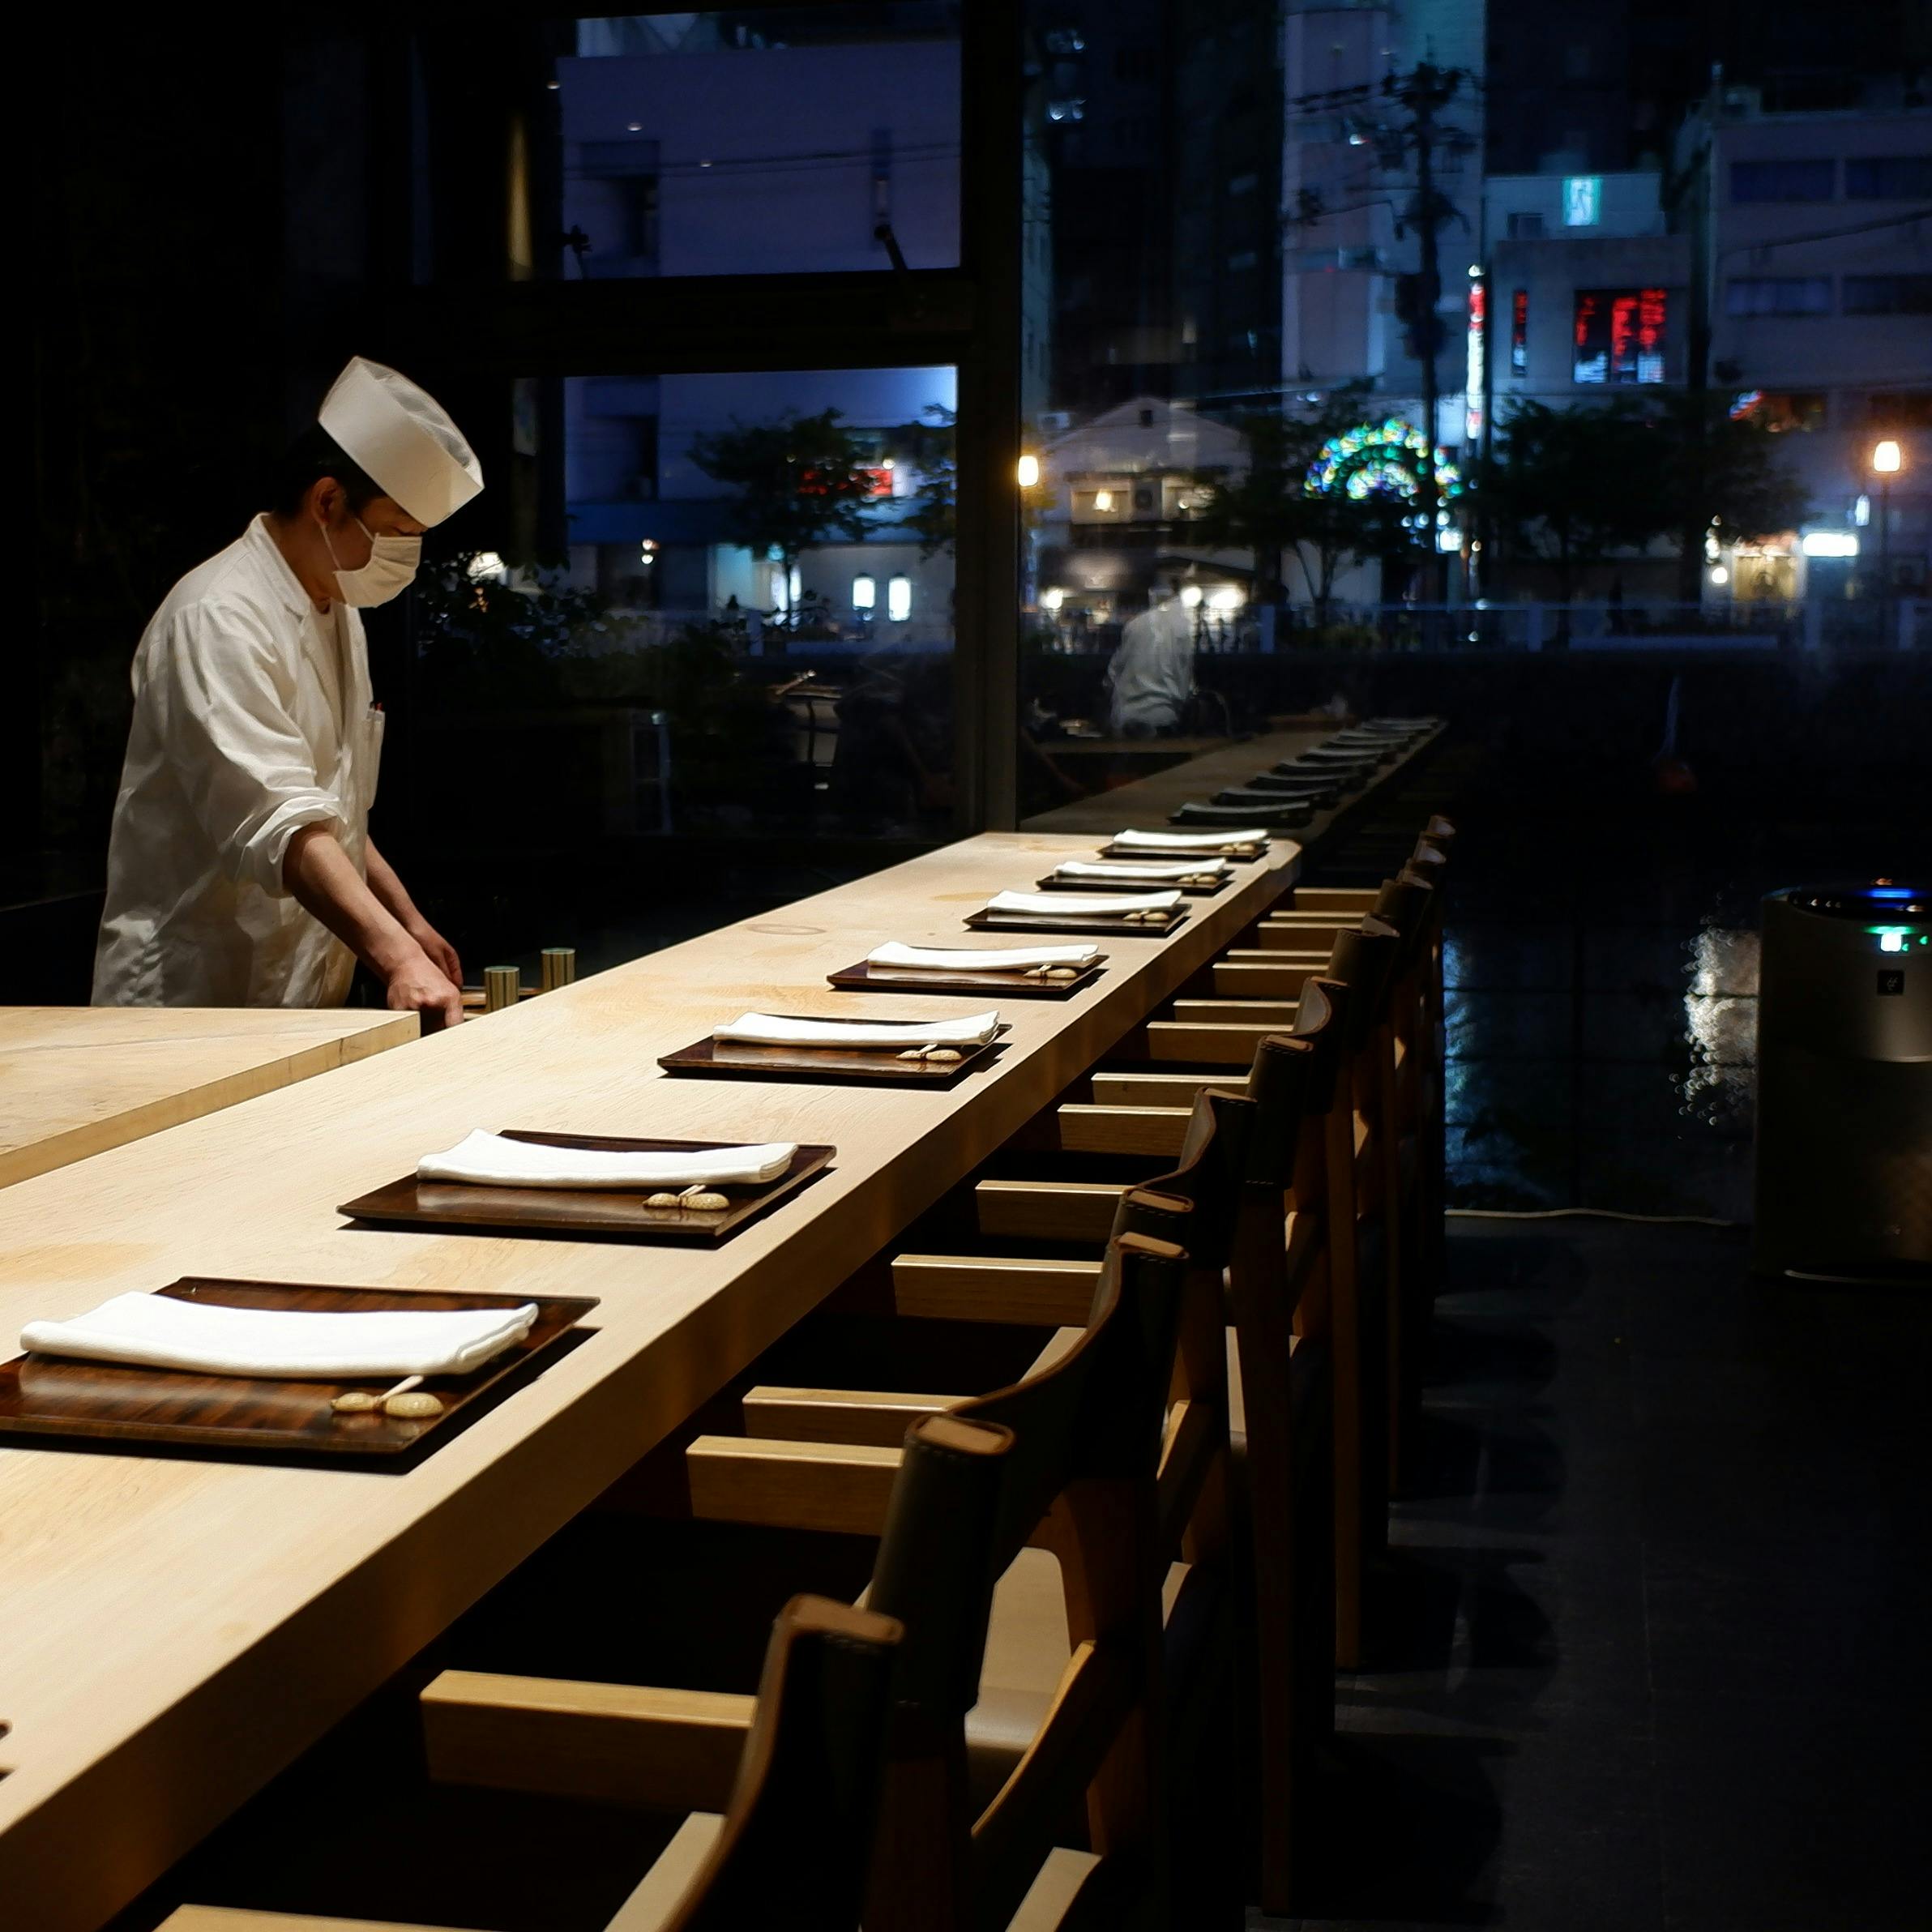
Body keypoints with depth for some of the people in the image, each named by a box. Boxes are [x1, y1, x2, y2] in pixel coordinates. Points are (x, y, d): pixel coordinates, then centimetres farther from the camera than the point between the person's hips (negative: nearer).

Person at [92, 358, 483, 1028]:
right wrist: (395, 956, -39)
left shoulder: (338, 614, 14)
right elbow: (278, 823, -30)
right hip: (193, 1001, -9)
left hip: (302, 1002, 9)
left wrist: (408, 921, 15)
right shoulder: (219, 620, -18)